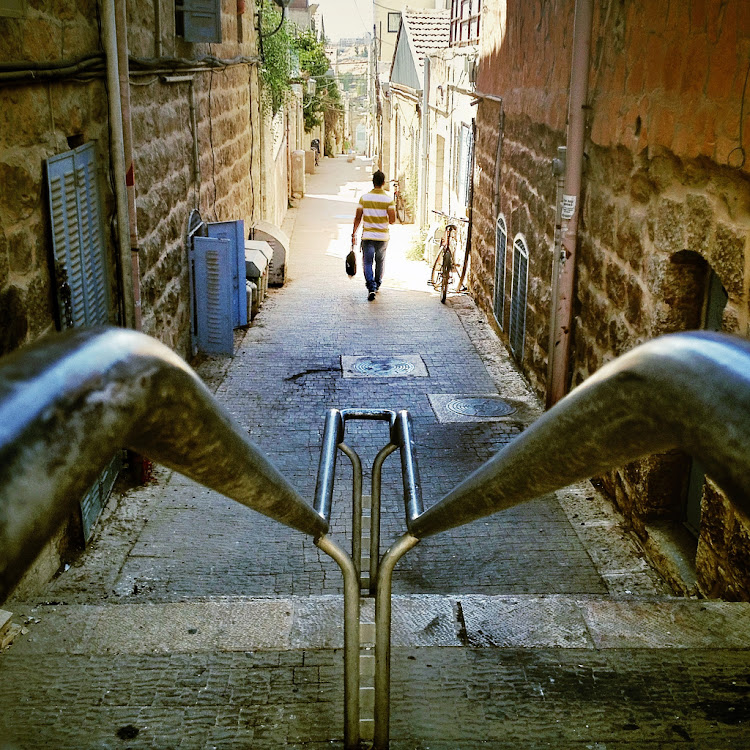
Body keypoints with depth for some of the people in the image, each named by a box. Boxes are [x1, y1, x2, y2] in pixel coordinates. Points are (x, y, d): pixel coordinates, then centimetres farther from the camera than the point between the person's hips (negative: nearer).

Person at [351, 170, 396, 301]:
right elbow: (392, 220, -9)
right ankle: (377, 285, 32)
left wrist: (354, 234, 8)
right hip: (383, 236, 1)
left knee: (367, 262, 1)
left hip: (367, 236, -1)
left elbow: (358, 218, -1)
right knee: (380, 261, 19)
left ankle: (371, 287, -17)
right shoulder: (388, 199, -6)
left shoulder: (364, 197, -2)